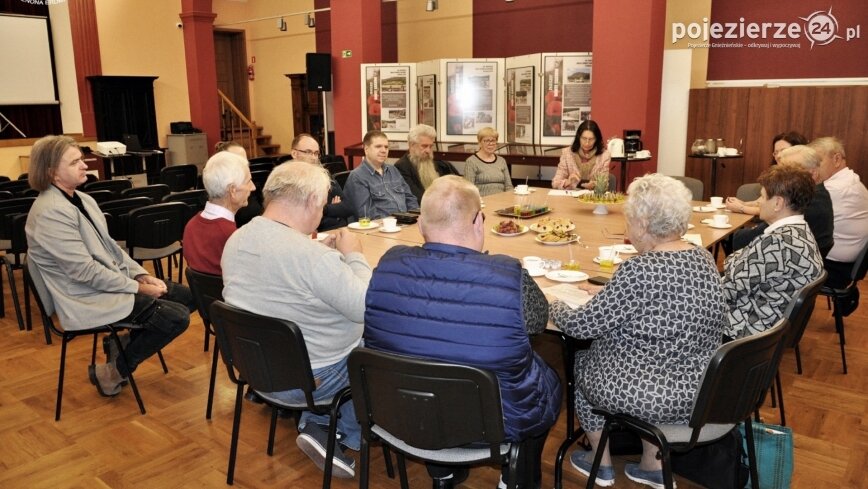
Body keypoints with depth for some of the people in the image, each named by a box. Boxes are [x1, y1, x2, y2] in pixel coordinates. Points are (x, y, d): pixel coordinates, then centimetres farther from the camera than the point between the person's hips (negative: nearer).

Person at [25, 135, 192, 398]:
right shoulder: (51, 212, -21)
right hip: (87, 299, -9)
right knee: (176, 317, -18)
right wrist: (137, 287, -17)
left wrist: (141, 274, -1)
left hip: (111, 282, 9)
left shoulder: (82, 199, 9)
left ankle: (125, 342, 17)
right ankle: (112, 372, 1)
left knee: (187, 296, 4)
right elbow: (84, 271, -23)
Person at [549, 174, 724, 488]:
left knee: (580, 361, 18)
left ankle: (601, 463, 33)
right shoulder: (703, 257, -1)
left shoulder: (640, 269, -27)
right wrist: (606, 293, 16)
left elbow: (583, 326, -20)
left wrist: (555, 306, 0)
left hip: (654, 397, -7)